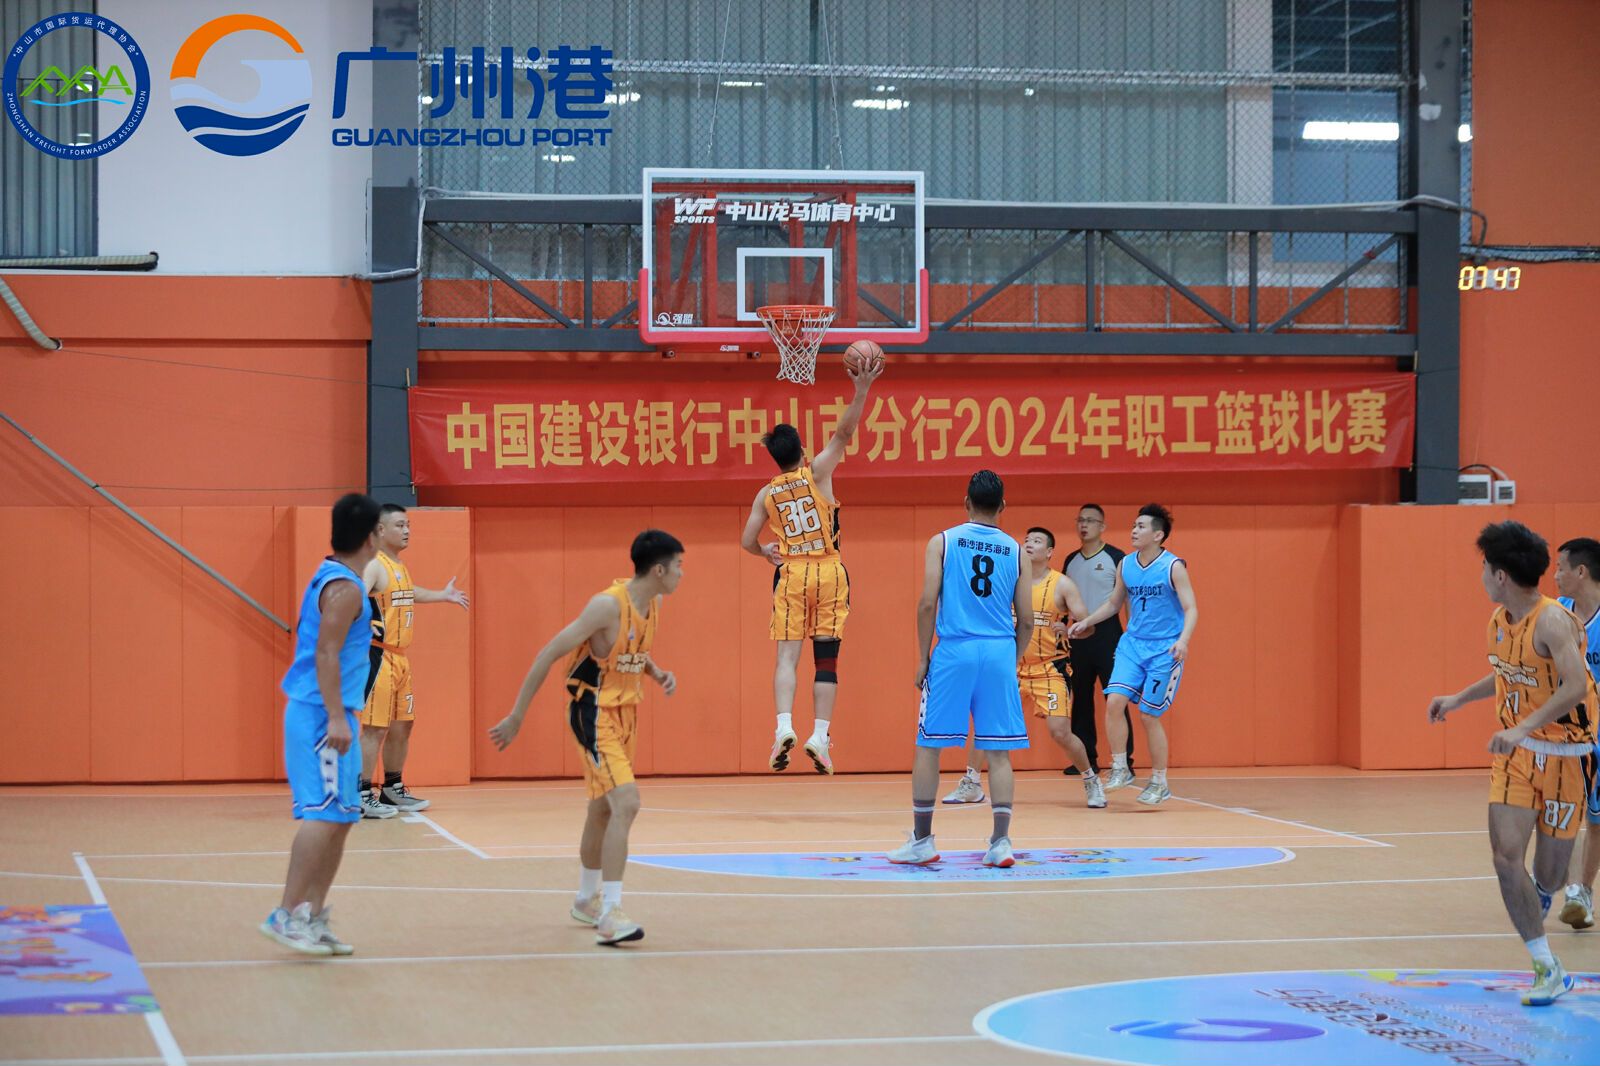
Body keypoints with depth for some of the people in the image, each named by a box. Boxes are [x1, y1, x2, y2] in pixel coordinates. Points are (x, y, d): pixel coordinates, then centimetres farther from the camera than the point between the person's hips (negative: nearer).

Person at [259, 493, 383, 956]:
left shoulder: (329, 578, 16)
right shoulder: (345, 589, -14)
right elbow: (326, 654, -21)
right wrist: (336, 718, -24)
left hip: (323, 715, 10)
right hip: (322, 715, -10)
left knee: (339, 819, 11)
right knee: (324, 816, -13)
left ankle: (312, 918, 12)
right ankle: (287, 914, -14)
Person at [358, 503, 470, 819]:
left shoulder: (399, 566, 15)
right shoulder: (374, 566, -15)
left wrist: (443, 595, 49)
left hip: (400, 657, 10)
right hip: (379, 656, -10)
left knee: (402, 725, 15)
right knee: (375, 727, -8)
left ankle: (393, 790, 27)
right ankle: (362, 796, -3)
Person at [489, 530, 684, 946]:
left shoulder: (653, 604, 3)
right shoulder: (608, 605, -23)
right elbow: (549, 654, -21)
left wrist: (658, 674, 2)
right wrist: (516, 717, -20)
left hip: (624, 712, 9)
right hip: (594, 712, -9)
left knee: (603, 809, 21)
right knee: (626, 801, -22)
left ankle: (587, 899, 39)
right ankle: (609, 915, -23)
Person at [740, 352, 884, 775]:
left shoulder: (766, 494, 7)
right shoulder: (817, 473, 0)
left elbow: (748, 542, 8)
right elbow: (844, 433, -7)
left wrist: (766, 551, 29)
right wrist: (862, 389, -8)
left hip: (790, 574, 1)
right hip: (829, 572, -1)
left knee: (788, 654, -3)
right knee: (826, 657, 1)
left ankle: (784, 725, -23)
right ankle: (820, 734, -7)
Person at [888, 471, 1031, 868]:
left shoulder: (943, 542, 2)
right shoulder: (1015, 550, 8)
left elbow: (927, 603, -6)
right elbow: (1026, 620, 7)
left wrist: (923, 658, 2)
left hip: (953, 652, -2)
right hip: (1000, 654, 2)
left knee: (928, 746, 8)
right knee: (998, 752, 6)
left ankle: (921, 841, 10)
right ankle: (1001, 842, -1)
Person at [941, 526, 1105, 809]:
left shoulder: (1062, 584, -5)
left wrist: (1068, 629, -28)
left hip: (1049, 669, -4)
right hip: (1014, 668, 4)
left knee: (1060, 733, -12)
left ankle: (1091, 781, 10)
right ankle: (970, 786, 12)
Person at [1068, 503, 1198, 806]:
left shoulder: (1173, 567, -12)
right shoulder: (1125, 565, 5)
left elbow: (1191, 609, -16)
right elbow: (1114, 603, 20)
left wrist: (1183, 640, -32)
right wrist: (1085, 622, 12)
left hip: (1164, 649, -5)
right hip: (1132, 644, 5)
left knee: (1149, 715, -2)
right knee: (1114, 701, -13)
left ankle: (1160, 783, 12)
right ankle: (1120, 769, 1)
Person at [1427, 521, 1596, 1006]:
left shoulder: (1552, 621, -22)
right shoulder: (1500, 619, 3)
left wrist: (1524, 728, -40)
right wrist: (1458, 699, 22)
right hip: (1515, 751, 6)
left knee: (1549, 868, 5)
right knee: (1506, 856, -10)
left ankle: (1540, 899, 45)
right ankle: (1547, 969, -3)